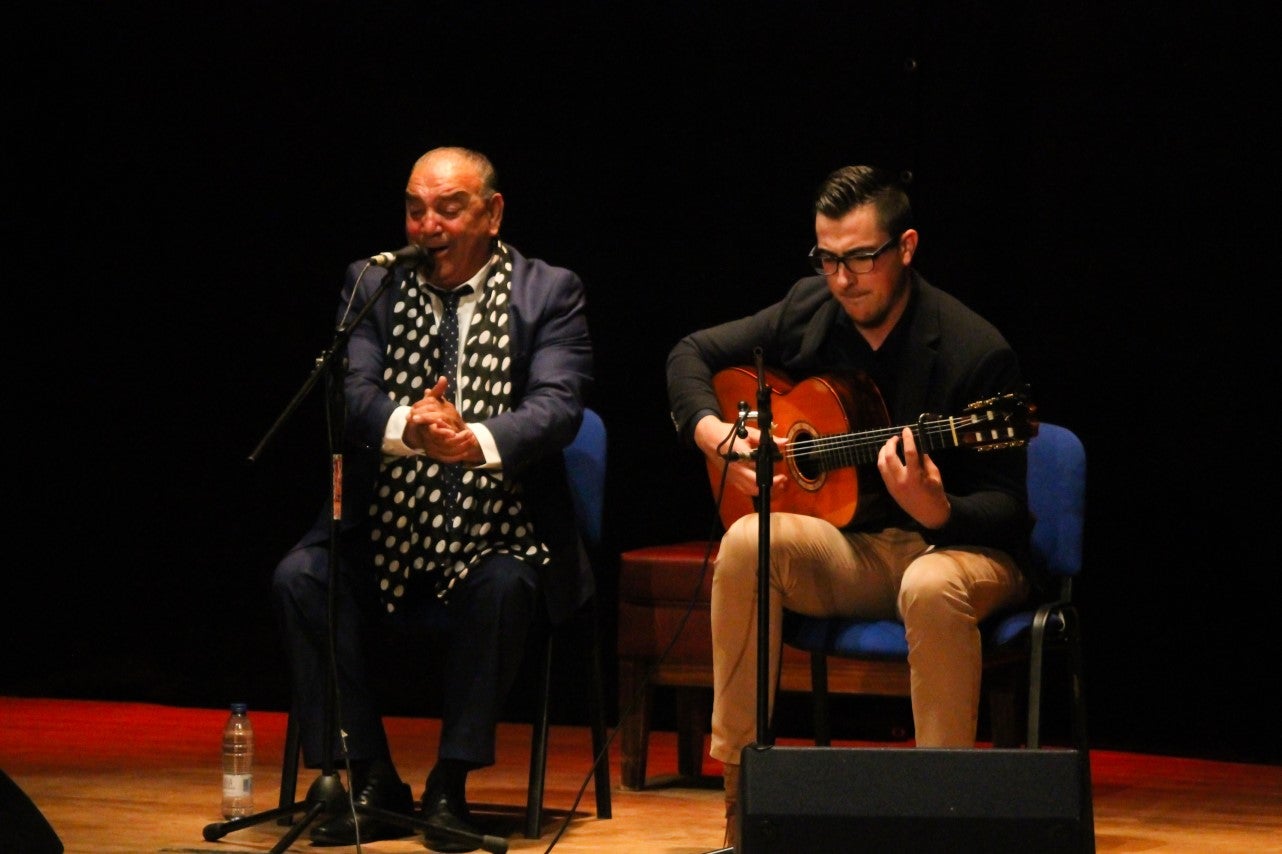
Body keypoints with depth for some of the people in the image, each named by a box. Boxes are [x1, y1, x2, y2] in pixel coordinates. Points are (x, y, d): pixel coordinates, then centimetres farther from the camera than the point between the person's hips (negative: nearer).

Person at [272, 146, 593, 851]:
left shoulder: (550, 292, 0)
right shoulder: (372, 285, 6)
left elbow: (558, 406, -16)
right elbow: (351, 391, -9)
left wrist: (474, 440, -37)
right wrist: (405, 425, -34)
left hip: (498, 533, -2)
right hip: (385, 528, 3)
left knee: (502, 587, -34)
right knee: (298, 578, -23)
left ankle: (449, 786, -16)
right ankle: (371, 786, -12)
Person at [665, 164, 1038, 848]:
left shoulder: (976, 353, -16)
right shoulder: (810, 311, 0)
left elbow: (1006, 509, -16)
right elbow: (691, 354, 13)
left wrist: (936, 510, -38)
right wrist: (716, 435, -6)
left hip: (959, 546, -5)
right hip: (850, 547, 5)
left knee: (932, 587, -40)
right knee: (747, 543, -25)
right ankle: (739, 789, -21)